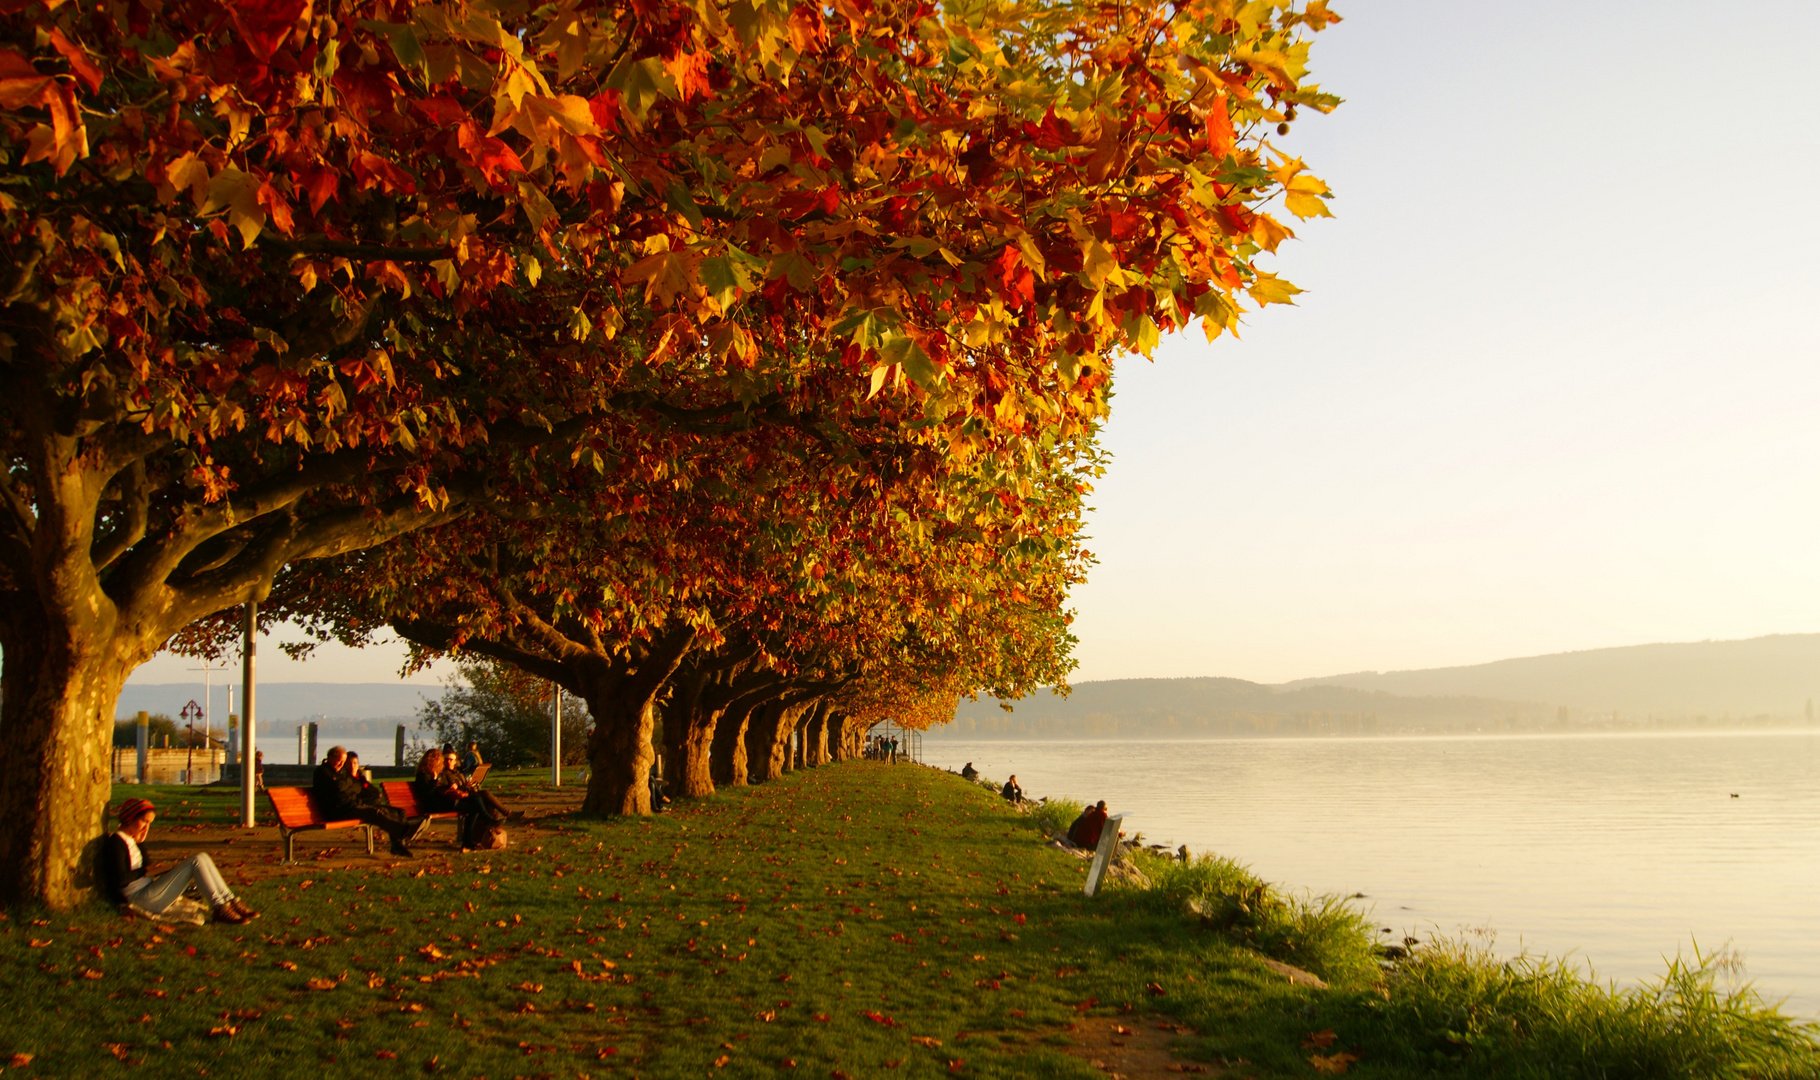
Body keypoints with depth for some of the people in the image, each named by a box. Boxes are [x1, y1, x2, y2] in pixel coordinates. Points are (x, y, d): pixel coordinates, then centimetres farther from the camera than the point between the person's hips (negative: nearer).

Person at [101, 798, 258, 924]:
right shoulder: (115, 842, -11)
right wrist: (143, 872, -6)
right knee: (197, 861, -18)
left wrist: (140, 843, 5)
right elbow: (120, 880, -21)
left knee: (202, 857, -2)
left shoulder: (132, 840, 18)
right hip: (137, 896, -9)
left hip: (146, 892, 9)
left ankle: (231, 901, -9)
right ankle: (219, 908, -19)